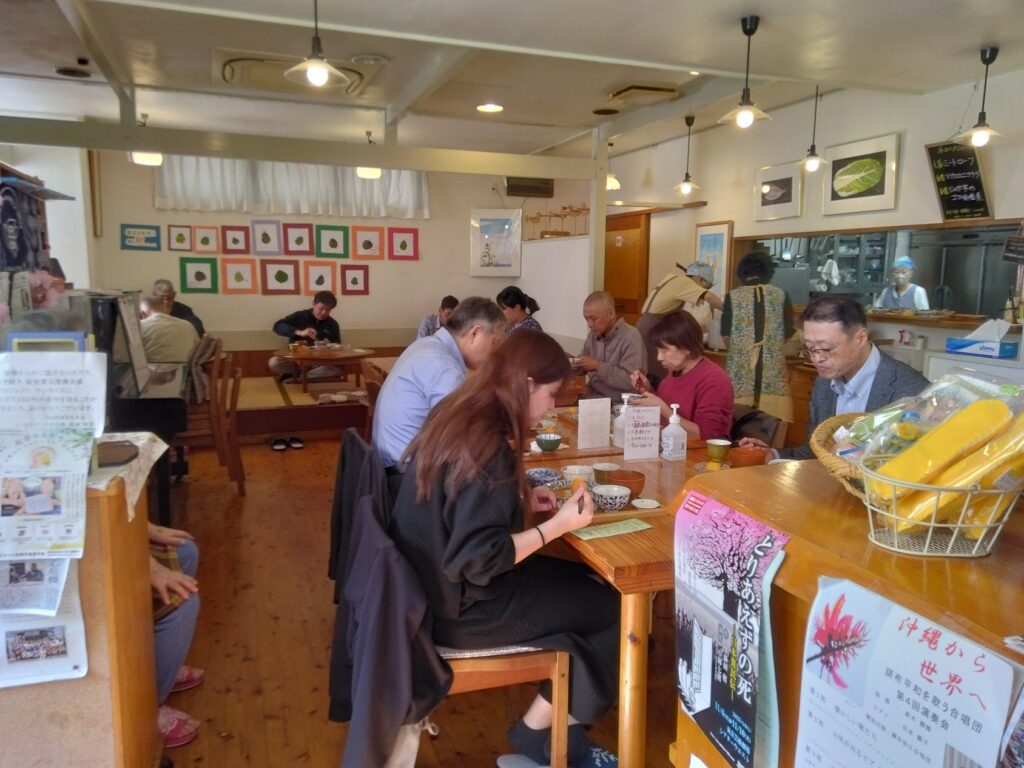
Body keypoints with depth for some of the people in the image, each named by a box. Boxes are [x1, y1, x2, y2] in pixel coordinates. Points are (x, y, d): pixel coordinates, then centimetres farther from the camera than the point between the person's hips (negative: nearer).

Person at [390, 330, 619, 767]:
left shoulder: (455, 416, 1)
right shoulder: (488, 447, -28)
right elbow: (481, 559, -27)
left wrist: (520, 501, 6)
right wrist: (558, 524, -20)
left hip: (436, 585, 9)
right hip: (461, 605, -9)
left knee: (580, 582, 15)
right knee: (609, 609, 0)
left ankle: (551, 727, 21)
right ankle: (539, 732, 18)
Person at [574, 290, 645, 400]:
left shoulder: (630, 337, -14)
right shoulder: (593, 334, 10)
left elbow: (630, 380, -23)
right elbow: (584, 363, 24)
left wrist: (598, 366, -21)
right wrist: (576, 364, 1)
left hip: (620, 403, -7)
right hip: (593, 397, 7)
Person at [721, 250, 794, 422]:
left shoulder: (733, 296, 0)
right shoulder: (780, 295, 4)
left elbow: (726, 335, 0)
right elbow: (787, 334, 5)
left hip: (741, 369, -1)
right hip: (773, 369, 1)